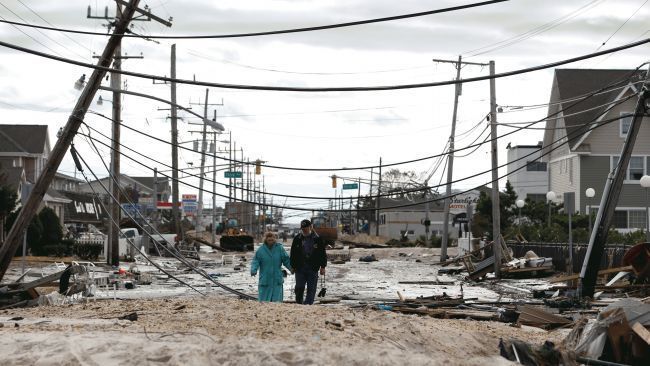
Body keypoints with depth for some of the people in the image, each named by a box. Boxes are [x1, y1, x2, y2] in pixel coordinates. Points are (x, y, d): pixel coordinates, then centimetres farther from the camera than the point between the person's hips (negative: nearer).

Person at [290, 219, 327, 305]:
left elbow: (323, 254, 6)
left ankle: (308, 304, 6)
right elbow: (293, 254, 9)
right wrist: (293, 266, 5)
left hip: (313, 269, -1)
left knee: (311, 289, 1)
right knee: (299, 288, 1)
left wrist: (323, 266, 1)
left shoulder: (317, 239, 2)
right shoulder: (297, 239, 5)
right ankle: (298, 304, 15)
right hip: (300, 268, 1)